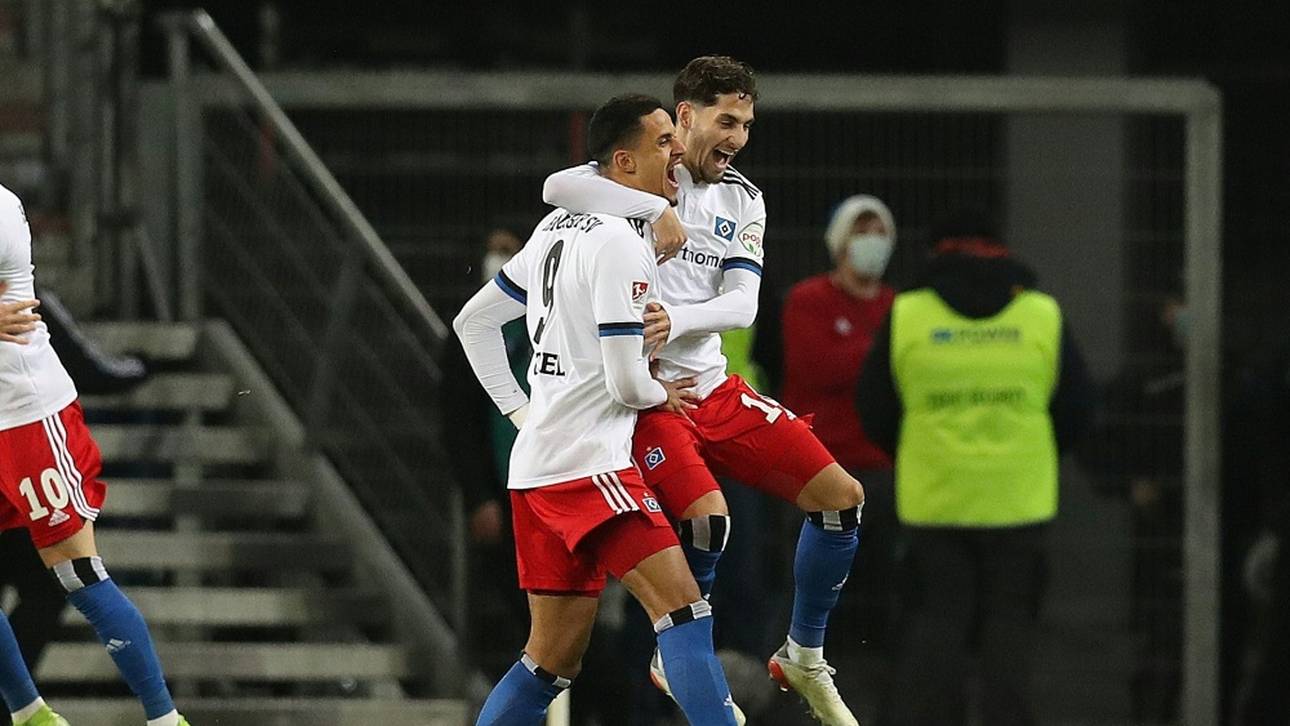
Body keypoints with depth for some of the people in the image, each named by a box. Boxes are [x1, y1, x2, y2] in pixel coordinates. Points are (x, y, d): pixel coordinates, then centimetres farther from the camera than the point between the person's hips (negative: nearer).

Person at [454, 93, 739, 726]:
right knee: (682, 605, -19)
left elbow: (473, 321, 24)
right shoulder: (620, 243, -13)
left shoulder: (560, 226, 16)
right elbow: (626, 383, -17)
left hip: (537, 460, 10)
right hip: (587, 461, -10)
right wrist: (663, 395, 4)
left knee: (554, 661, 12)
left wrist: (520, 412, 22)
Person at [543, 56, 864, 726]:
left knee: (842, 499, 1)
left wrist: (677, 320, -22)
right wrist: (659, 211, -34)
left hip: (714, 387, 7)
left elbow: (742, 304, -2)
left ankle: (803, 658, 18)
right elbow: (558, 187, -29)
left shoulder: (743, 201, 10)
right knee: (705, 518, -28)